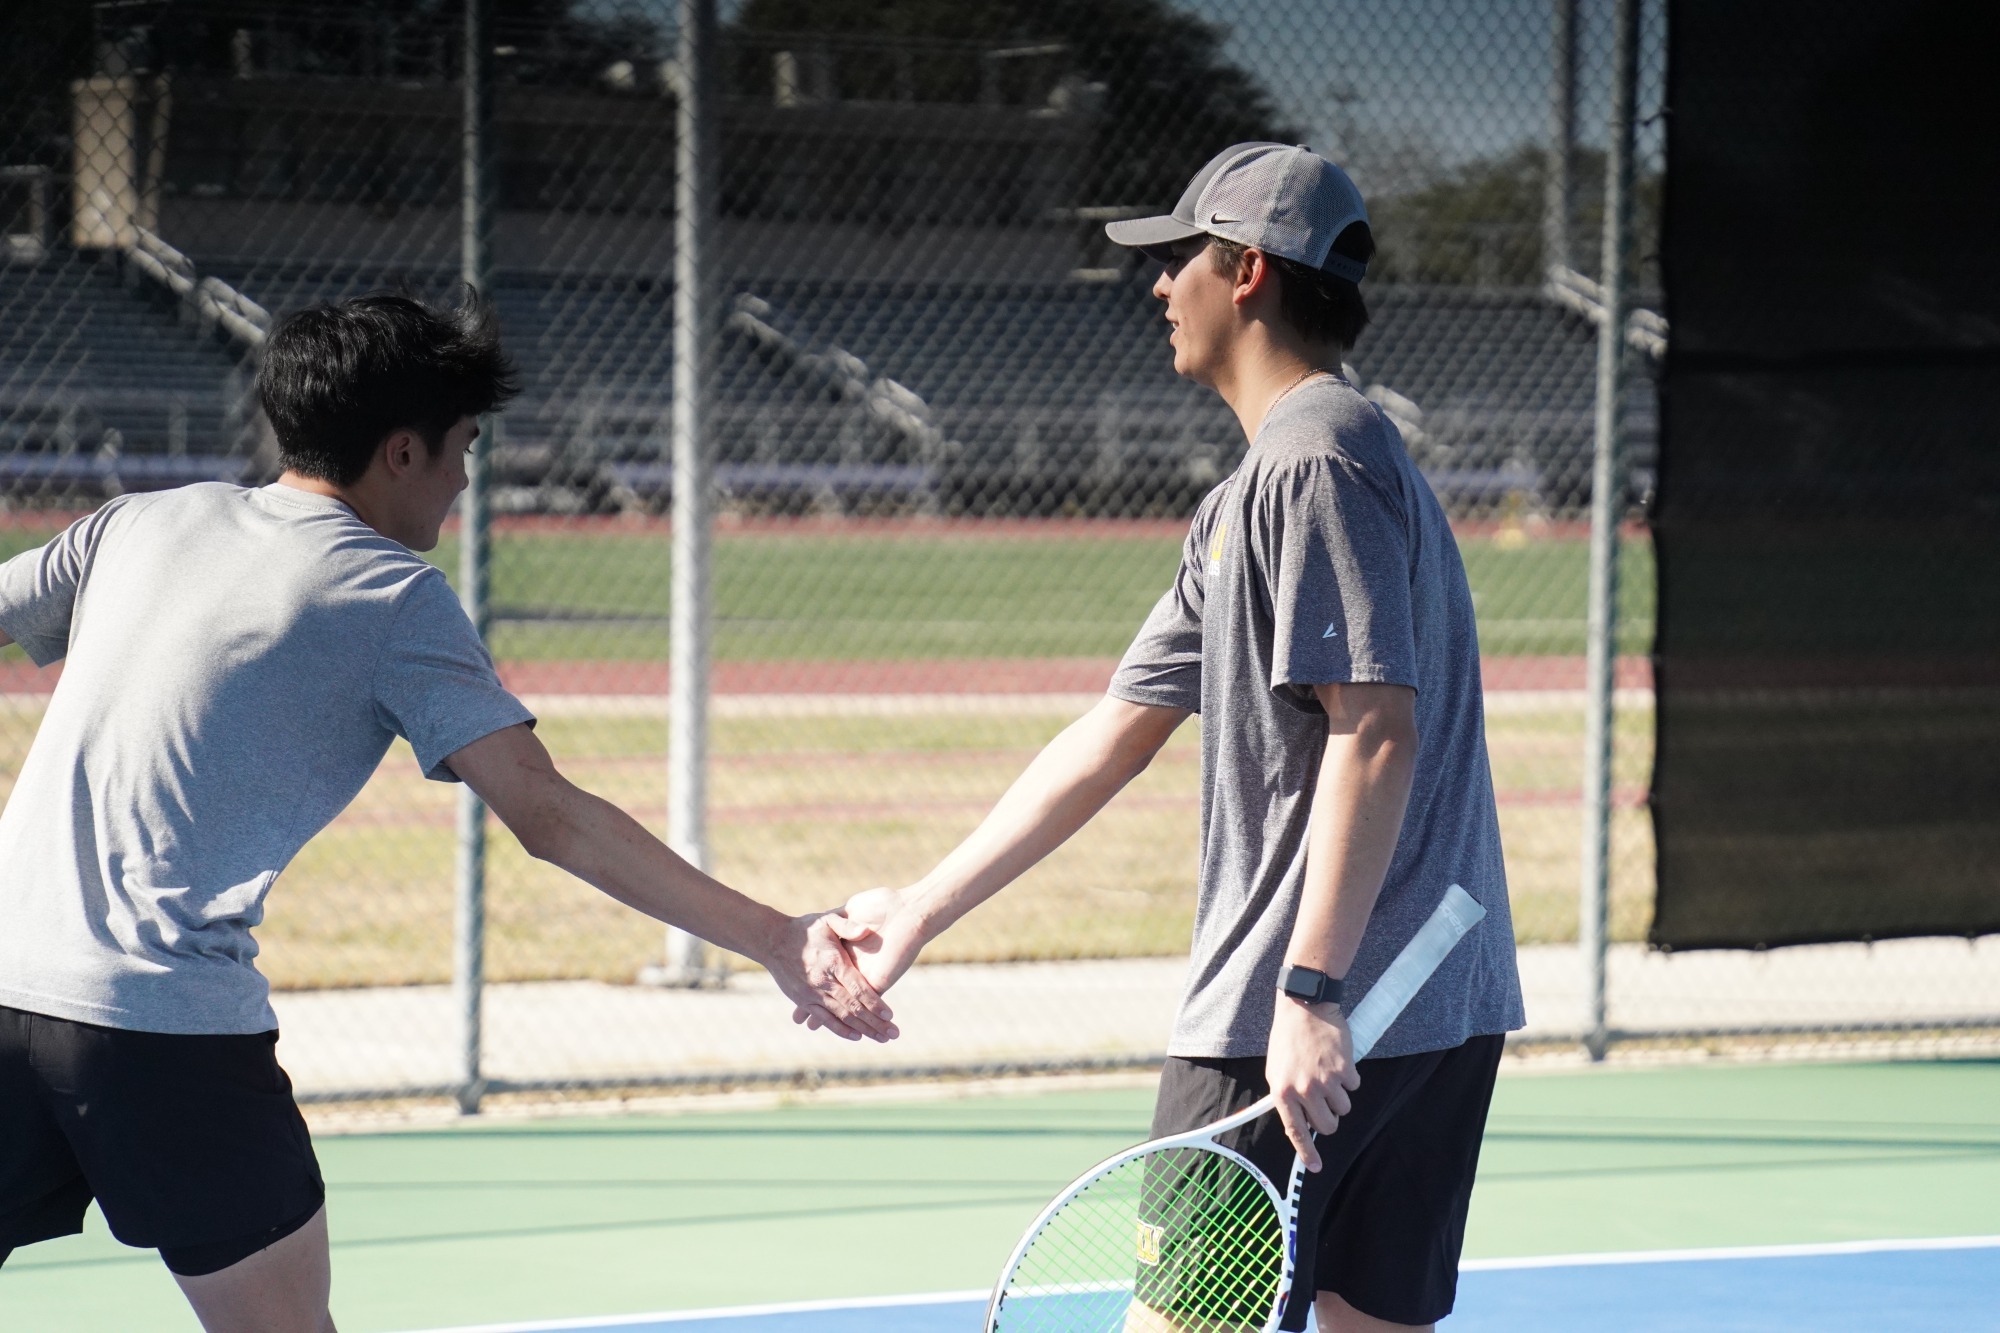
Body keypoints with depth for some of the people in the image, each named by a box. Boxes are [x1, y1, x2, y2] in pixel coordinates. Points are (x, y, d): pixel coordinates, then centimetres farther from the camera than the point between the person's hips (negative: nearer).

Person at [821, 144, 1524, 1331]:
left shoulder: (1315, 457, -12)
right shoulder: (1246, 499, 20)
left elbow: (1376, 734, -21)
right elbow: (1115, 738, 22)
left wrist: (1311, 990, -25)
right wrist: (924, 911, 22)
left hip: (1311, 1023, -10)